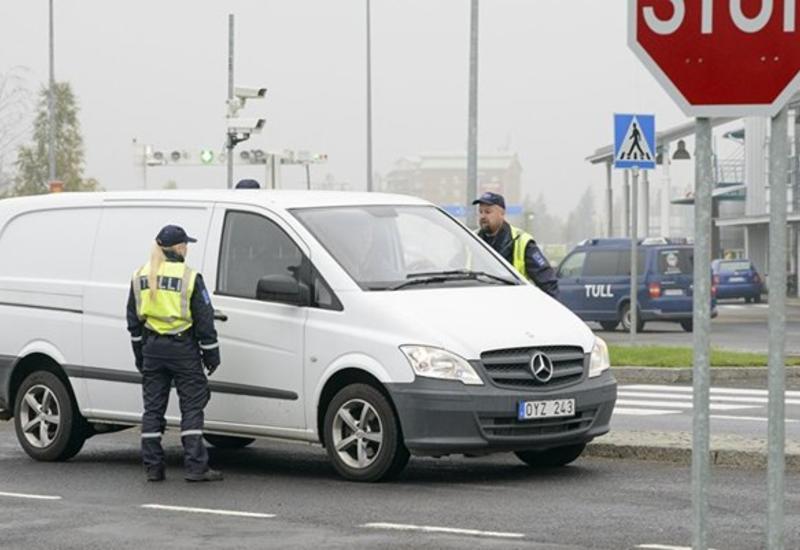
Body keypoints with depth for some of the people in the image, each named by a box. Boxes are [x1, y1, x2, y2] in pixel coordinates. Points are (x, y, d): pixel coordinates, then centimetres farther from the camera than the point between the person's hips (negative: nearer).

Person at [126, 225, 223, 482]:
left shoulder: (140, 277, 6)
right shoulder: (189, 277, -9)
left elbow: (133, 320, 12)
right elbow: (204, 319, -6)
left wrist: (139, 354, 20)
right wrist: (211, 353, 3)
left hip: (152, 348, 4)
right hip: (183, 349, -4)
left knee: (153, 408, 10)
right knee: (192, 406, 1)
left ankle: (152, 467, 10)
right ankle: (195, 466, -4)